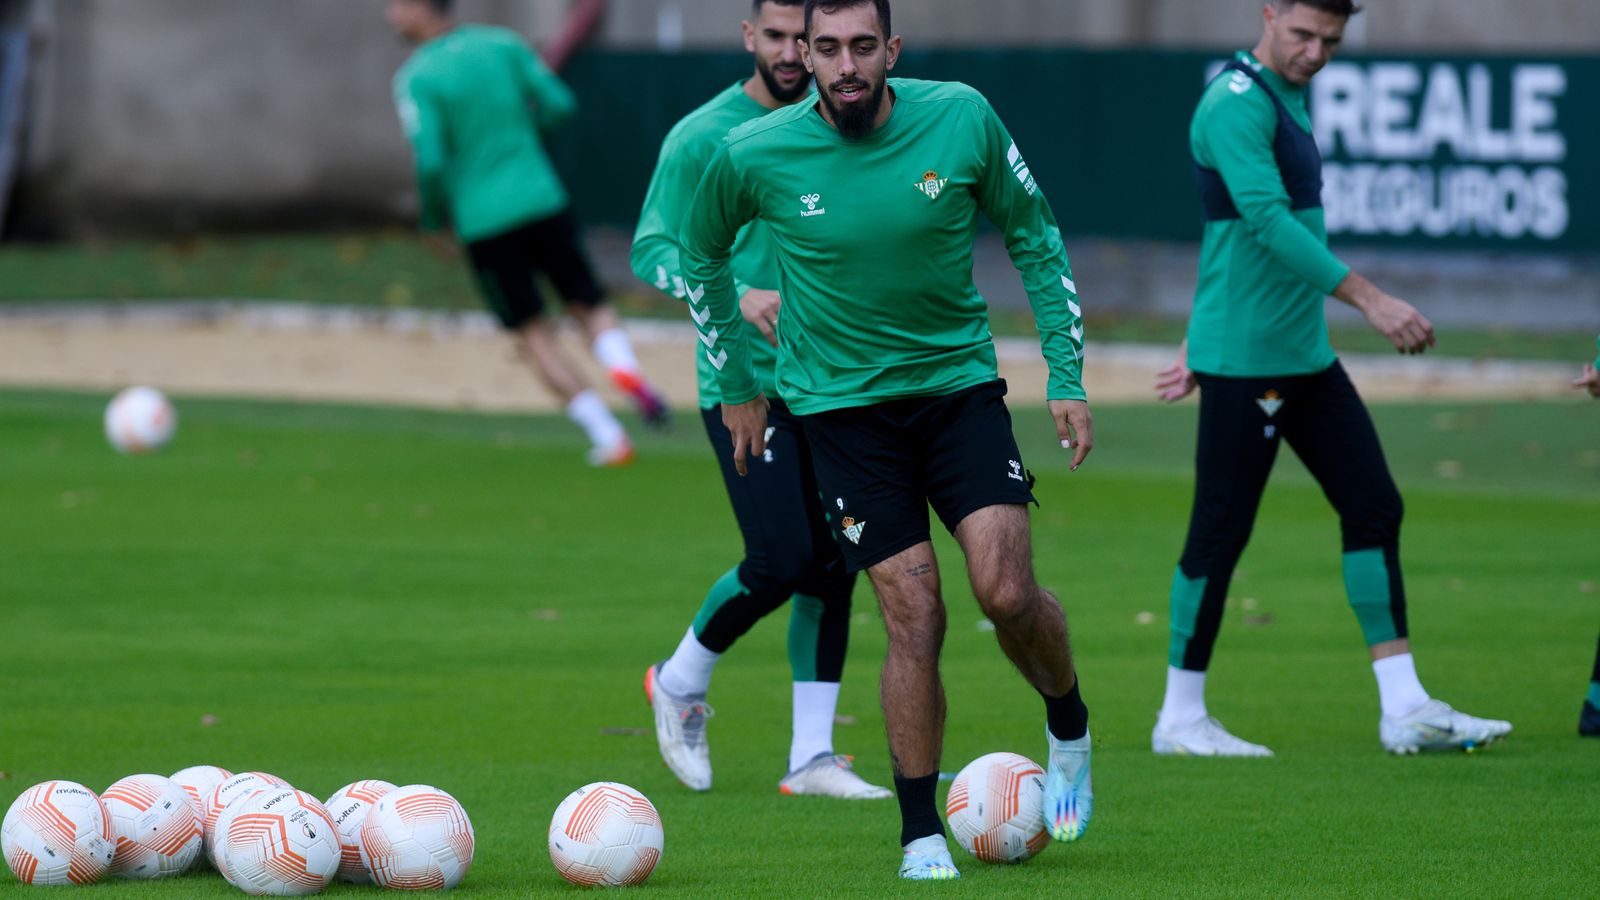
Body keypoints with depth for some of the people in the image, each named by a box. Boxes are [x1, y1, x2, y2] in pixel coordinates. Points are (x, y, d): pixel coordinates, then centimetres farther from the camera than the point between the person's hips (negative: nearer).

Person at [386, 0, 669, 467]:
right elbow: (560, 105, 2)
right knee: (590, 304, 15)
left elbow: (430, 161, -16)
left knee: (534, 334, 7)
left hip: (483, 221, -3)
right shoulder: (503, 44, 3)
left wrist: (433, 215, 2)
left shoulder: (416, 79, -9)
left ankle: (608, 436, 1)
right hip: (542, 200, 3)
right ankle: (623, 365, -17)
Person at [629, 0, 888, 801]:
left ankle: (812, 757, 9)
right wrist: (737, 297, -19)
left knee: (832, 566, 2)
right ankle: (680, 682, 12)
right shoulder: (702, 137, -5)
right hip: (744, 380, -5)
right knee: (783, 561, -14)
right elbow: (651, 251, -5)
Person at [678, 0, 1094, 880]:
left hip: (959, 382, 1)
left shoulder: (961, 119, -9)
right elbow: (699, 254, 10)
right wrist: (736, 384, 16)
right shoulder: (753, 156, -11)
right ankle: (921, 839, 5)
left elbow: (1034, 238, 5)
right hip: (842, 404, -1)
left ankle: (1069, 730, 18)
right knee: (915, 618, -8)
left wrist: (1066, 376, 2)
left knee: (1007, 592, -13)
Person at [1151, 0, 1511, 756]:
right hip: (1245, 361, -9)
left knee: (1374, 506, 5)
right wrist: (1370, 300, -29)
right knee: (1220, 531, -3)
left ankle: (1404, 709, 7)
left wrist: (1202, 347, 25)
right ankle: (1181, 717, 7)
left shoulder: (1285, 100, 16)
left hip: (1305, 355, 10)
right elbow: (1265, 220, -26)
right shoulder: (1236, 103, -15)